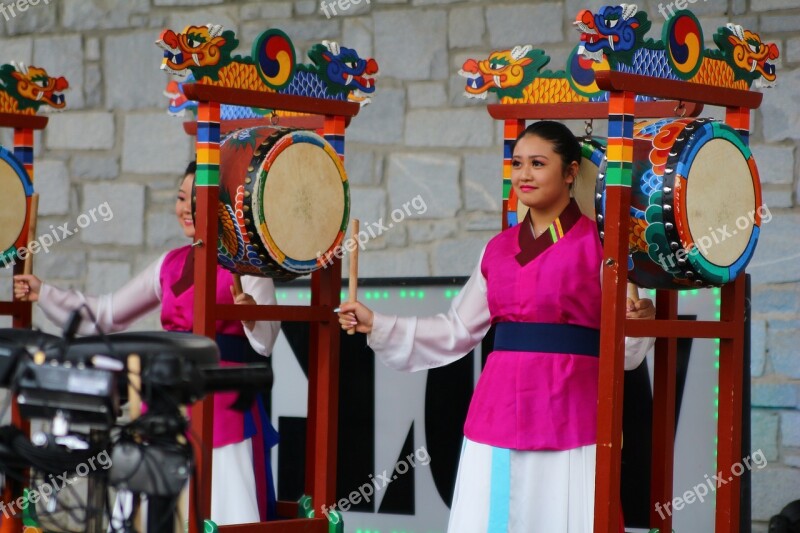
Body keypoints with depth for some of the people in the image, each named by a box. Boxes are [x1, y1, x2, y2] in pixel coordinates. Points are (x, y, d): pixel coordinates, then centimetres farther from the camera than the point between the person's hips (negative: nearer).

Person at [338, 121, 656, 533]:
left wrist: (641, 321, -26)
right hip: (500, 412, 5)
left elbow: (624, 350, -4)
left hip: (568, 413, -5)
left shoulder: (597, 244, -2)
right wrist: (376, 325, 13)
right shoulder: (499, 249, 13)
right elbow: (456, 331, 16)